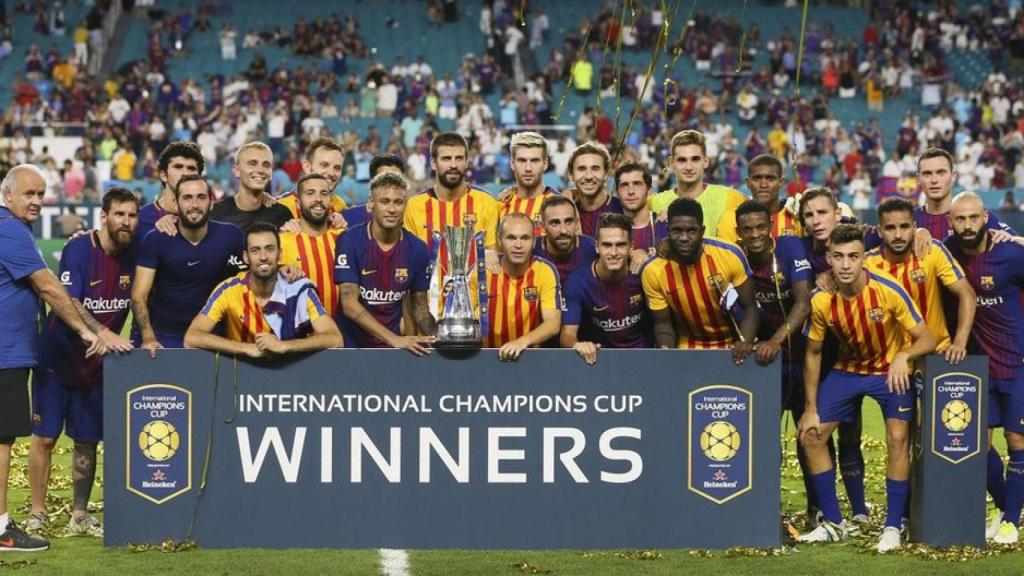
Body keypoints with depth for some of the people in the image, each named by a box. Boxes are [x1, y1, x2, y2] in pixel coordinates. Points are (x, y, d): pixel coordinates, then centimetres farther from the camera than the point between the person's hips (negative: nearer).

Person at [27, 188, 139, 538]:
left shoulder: (133, 255, -2)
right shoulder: (78, 250, -17)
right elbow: (70, 305, -26)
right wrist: (104, 334, -38)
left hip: (97, 365, 5)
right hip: (56, 359, -4)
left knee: (87, 442, 9)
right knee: (45, 437, -1)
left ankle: (79, 516, 18)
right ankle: (37, 514, 9)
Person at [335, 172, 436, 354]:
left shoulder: (417, 250, 2)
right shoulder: (351, 241, -9)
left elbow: (420, 308, 11)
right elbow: (350, 305, -14)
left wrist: (437, 339, -9)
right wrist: (394, 339, -22)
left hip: (392, 346, 3)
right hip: (352, 346, -3)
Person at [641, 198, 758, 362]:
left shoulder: (730, 255, -17)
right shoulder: (653, 271, -15)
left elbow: (750, 309, -7)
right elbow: (663, 323, -3)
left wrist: (745, 343, -25)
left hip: (734, 346, 0)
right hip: (688, 349, 0)